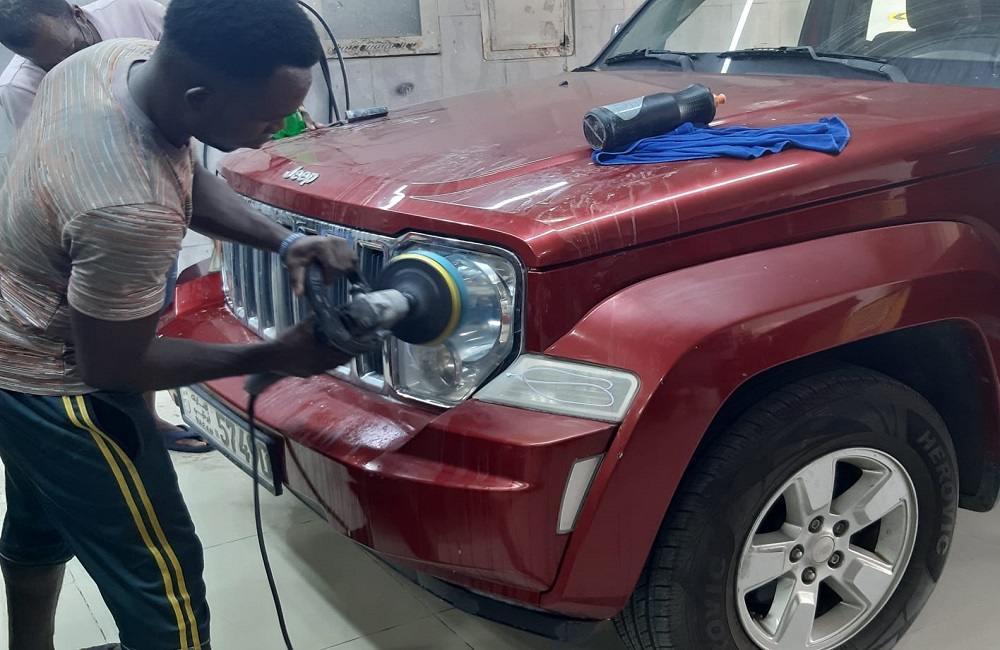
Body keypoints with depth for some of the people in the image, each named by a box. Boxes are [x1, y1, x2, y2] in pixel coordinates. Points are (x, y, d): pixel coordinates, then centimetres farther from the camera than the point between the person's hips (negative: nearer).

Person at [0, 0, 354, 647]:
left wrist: (285, 241, -11)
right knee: (161, 579, 3)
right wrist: (273, 357, -16)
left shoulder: (127, 56, -12)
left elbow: (188, 180, 4)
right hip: (57, 388, -10)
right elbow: (112, 365, -23)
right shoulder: (132, 211, -38)